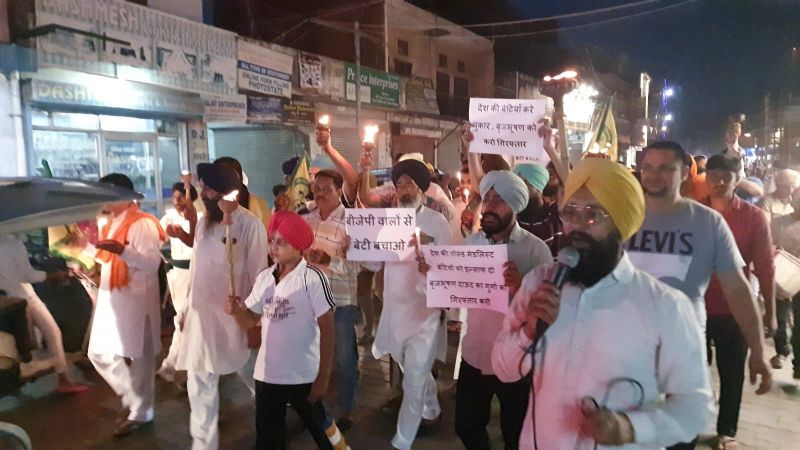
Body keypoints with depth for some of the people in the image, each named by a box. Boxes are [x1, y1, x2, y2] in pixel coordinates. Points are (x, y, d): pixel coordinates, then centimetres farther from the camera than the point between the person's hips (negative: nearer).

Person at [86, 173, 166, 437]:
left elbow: (152, 264, -25)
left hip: (135, 299, -9)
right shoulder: (109, 224, 14)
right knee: (99, 354, 14)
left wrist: (122, 250, -37)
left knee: (137, 357, 1)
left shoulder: (143, 224, -15)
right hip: (110, 299, 9)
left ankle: (141, 412, 19)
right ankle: (134, 399, 30)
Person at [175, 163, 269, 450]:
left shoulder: (249, 225, -14)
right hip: (202, 314, 6)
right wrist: (188, 307, 14)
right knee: (200, 385, 11)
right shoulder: (205, 221, 7)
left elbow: (258, 275, -13)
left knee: (253, 373, 12)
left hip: (235, 316, -6)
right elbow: (196, 267, 13)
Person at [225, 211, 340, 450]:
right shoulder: (264, 277, 3)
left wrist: (323, 377, -14)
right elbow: (250, 320, 10)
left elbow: (327, 329, -13)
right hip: (266, 375, 5)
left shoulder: (312, 278, -15)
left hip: (303, 377, -5)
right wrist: (236, 310, -12)